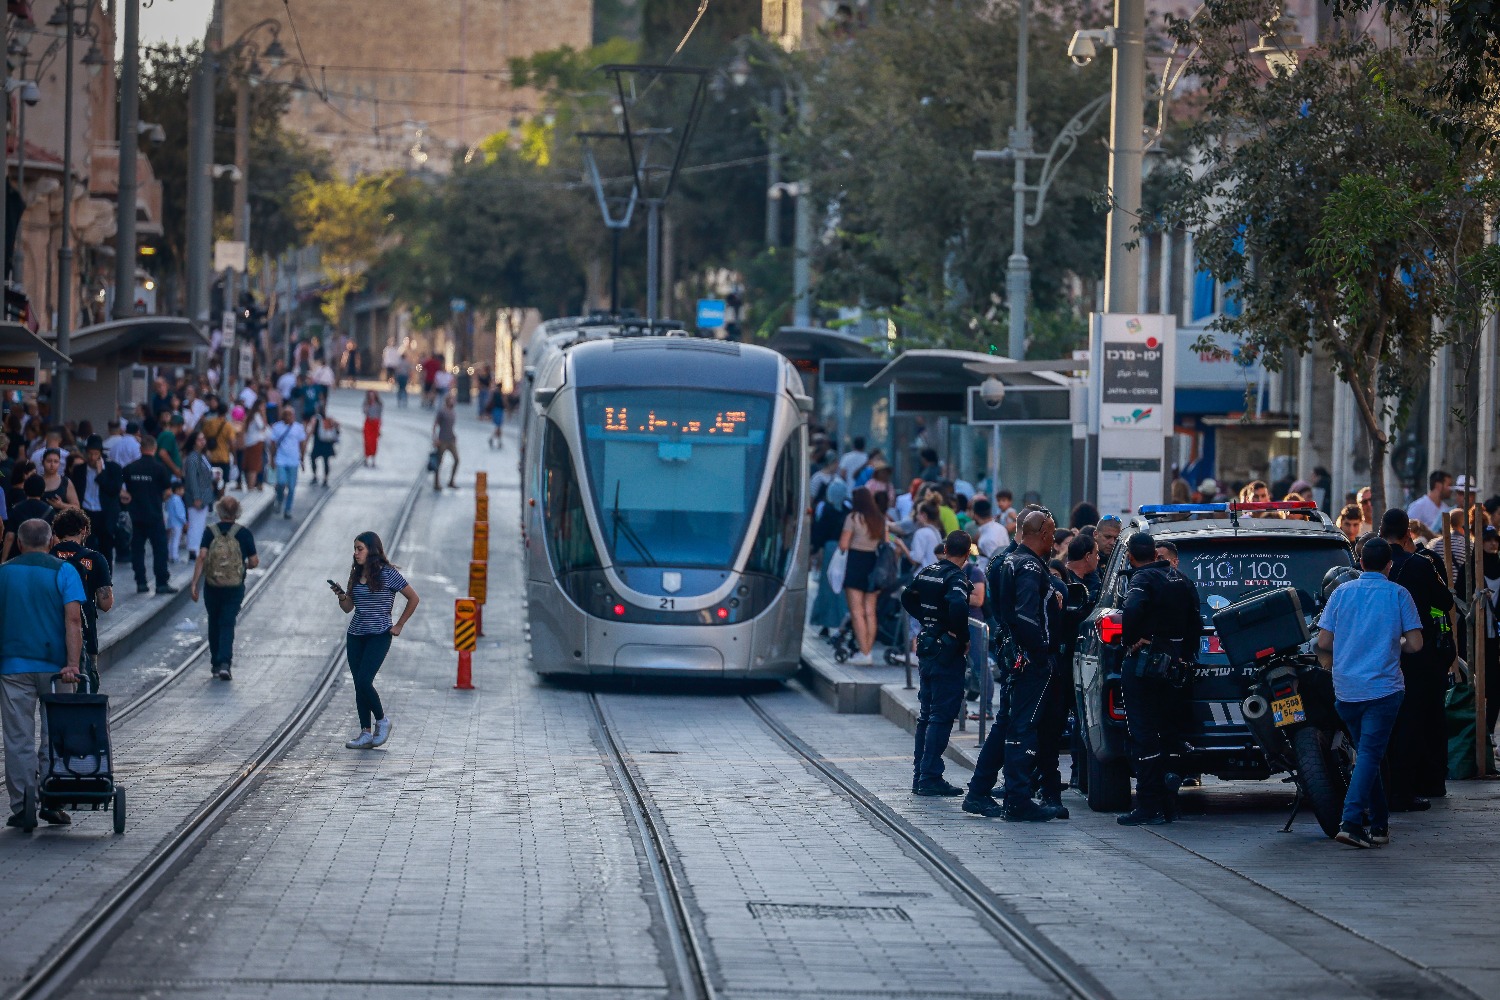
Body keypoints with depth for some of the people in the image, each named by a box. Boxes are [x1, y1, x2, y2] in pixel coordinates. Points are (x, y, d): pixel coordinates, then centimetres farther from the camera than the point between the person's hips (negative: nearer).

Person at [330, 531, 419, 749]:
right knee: (359, 685, 2)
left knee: (364, 681, -16)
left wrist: (398, 626, -2)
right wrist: (341, 596, -8)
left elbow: (413, 599, -2)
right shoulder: (356, 574, 9)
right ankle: (366, 734, 5)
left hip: (379, 635, -6)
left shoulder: (387, 574, -8)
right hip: (356, 635, 7)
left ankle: (382, 720, 6)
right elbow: (348, 607, 13)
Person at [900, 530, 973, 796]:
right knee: (942, 716, -5)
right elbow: (958, 606, -33)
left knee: (927, 714, 15)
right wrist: (963, 638, -18)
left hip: (926, 649, 8)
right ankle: (930, 778, -7)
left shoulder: (928, 572, 8)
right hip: (947, 652, -8)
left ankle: (920, 776, 18)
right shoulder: (956, 578, -16)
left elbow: (908, 598, 22)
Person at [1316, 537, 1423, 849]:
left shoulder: (1341, 593, 4)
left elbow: (1323, 643, 2)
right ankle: (1351, 821, -20)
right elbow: (1415, 644, -4)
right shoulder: (1398, 595, -2)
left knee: (1366, 752, 16)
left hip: (1346, 690, 3)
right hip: (1383, 688, -3)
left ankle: (1379, 823, 21)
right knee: (1370, 754, -5)